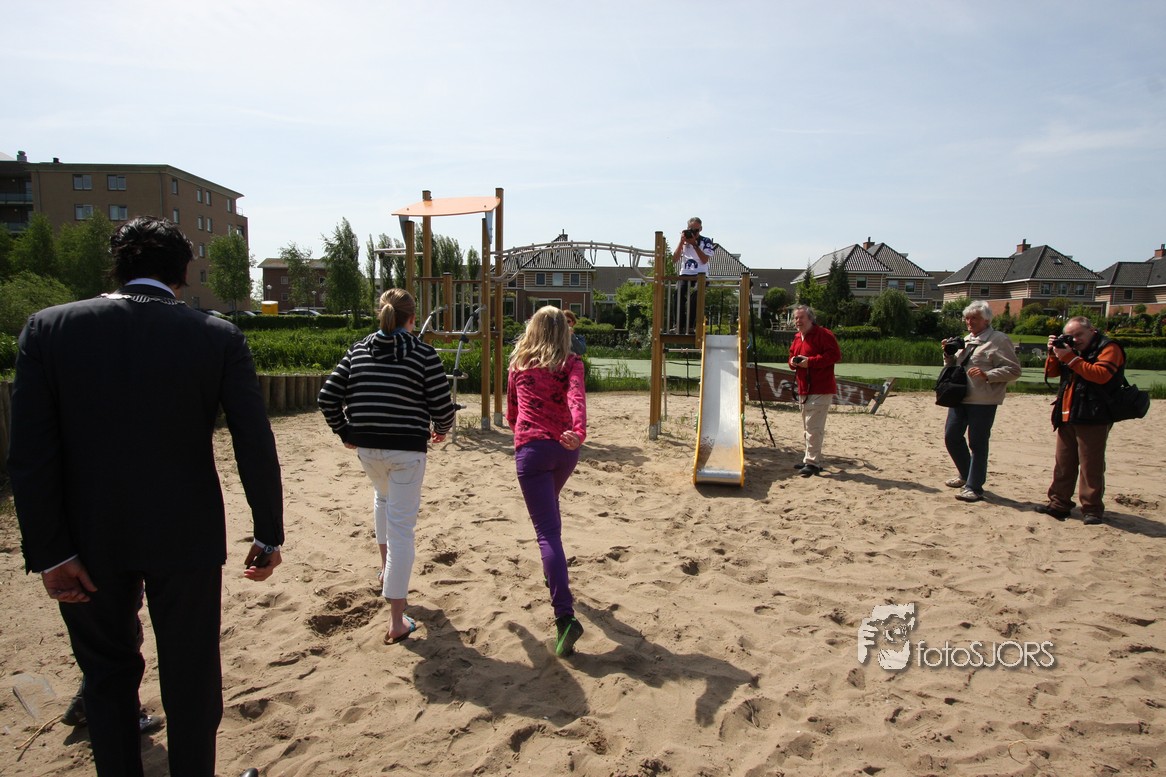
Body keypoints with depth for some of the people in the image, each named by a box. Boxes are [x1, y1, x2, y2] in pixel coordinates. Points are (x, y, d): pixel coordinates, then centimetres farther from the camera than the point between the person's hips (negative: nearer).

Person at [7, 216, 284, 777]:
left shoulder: (48, 329, -6)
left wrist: (49, 552, -4)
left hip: (89, 542, 2)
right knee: (191, 676, 16)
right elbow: (256, 448, -11)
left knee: (107, 672, 23)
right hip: (185, 539, -1)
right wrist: (268, 535, -2)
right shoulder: (219, 337, -10)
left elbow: (30, 456, -10)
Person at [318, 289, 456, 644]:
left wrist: (345, 433, 17)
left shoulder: (358, 350, 7)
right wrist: (441, 430, 13)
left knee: (383, 495, 35)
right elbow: (442, 406, -8)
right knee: (402, 527, 1)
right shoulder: (424, 354, -5)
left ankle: (386, 567, 43)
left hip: (366, 446, 5)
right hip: (406, 448, -4)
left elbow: (328, 398, 4)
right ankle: (397, 621, 4)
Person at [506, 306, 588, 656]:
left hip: (531, 448, -2)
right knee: (550, 509, 31)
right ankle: (555, 574, 48)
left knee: (547, 531, -9)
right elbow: (576, 398, -16)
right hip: (565, 449, 2)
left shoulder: (519, 364, 11)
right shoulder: (571, 364, 6)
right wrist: (579, 432, -31)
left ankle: (565, 617, -20)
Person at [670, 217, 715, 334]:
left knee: (696, 294, -33)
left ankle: (690, 327, -31)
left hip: (700, 274, -2)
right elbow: (674, 260, 4)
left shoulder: (706, 242, 7)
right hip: (685, 274, 2)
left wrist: (694, 244, -11)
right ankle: (678, 326, -30)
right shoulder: (683, 241, 14)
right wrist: (681, 242, -3)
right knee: (679, 291, -31)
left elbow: (704, 260, -7)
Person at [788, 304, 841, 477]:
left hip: (821, 390, -9)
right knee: (807, 428, 15)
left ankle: (812, 462, -10)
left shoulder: (823, 334, -10)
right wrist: (793, 362, 2)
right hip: (804, 390, 9)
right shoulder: (797, 338, 17)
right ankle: (812, 460, 24)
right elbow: (793, 356, 27)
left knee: (813, 427, -13)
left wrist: (810, 361, -22)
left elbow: (835, 355, -18)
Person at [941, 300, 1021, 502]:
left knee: (977, 443, -2)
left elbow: (1014, 370, -11)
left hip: (983, 401, -8)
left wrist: (987, 375, -23)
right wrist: (949, 354, 5)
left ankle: (974, 487, 7)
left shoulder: (999, 340, -5)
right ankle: (965, 474, 31)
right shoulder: (965, 340, 17)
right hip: (959, 397, 8)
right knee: (951, 437, 12)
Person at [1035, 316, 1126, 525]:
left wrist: (1070, 358, -20)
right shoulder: (1071, 349, 18)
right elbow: (1051, 372, 16)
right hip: (1067, 417, 8)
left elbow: (1101, 374, -21)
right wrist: (1054, 353, 0)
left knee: (1091, 465, -4)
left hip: (1093, 419, -8)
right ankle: (1059, 503, 18)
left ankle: (1092, 509, 2)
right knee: (1063, 463, 11)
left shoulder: (1109, 348, -5)